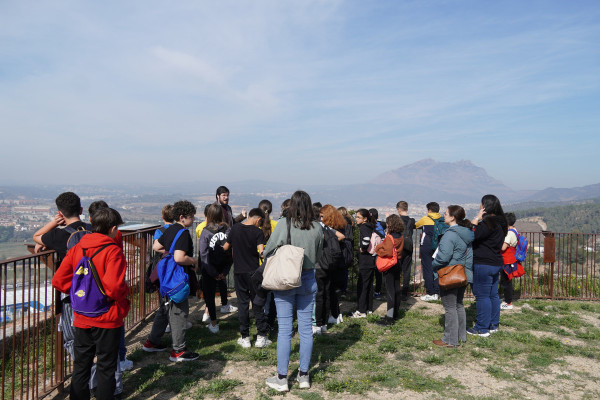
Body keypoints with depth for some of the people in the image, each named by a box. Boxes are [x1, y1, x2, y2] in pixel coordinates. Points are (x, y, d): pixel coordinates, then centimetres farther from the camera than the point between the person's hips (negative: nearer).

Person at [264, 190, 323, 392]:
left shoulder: (283, 225, -14)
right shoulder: (317, 228, -4)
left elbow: (268, 251, -8)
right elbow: (318, 256, 8)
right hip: (308, 280, 3)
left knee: (284, 330, 5)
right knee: (306, 329, 11)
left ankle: (281, 379, 15)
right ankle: (304, 376, 23)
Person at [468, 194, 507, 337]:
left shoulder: (488, 222, -19)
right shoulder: (500, 222, 12)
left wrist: (477, 218, -18)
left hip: (484, 265, -10)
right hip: (496, 263, 10)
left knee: (482, 296, -2)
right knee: (493, 295, 16)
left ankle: (482, 329, 5)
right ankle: (493, 325, 26)